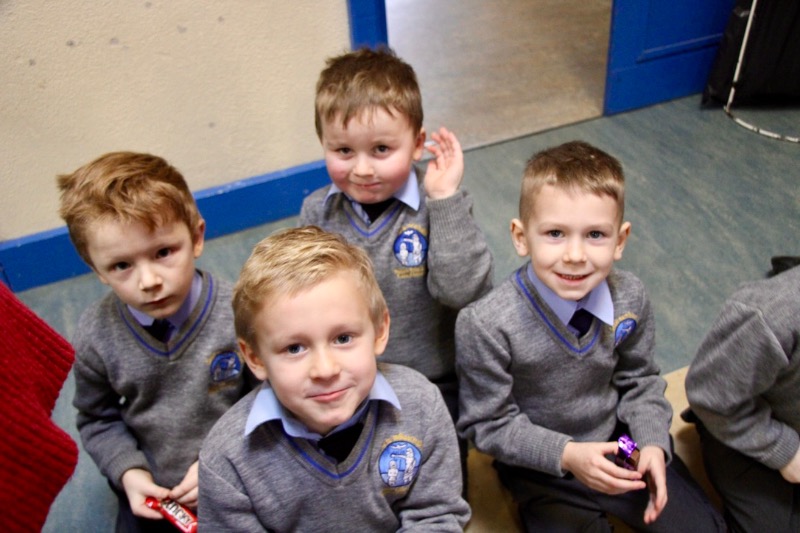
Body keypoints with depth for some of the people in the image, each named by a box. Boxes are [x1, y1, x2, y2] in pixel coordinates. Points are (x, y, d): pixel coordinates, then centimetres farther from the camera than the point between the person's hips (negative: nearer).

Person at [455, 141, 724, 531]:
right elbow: (487, 423, -18)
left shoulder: (630, 298, -15)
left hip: (619, 443, 4)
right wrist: (566, 455, -27)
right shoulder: (486, 326, -29)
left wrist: (652, 443, -13)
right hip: (540, 467, -4)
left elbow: (638, 379, 2)